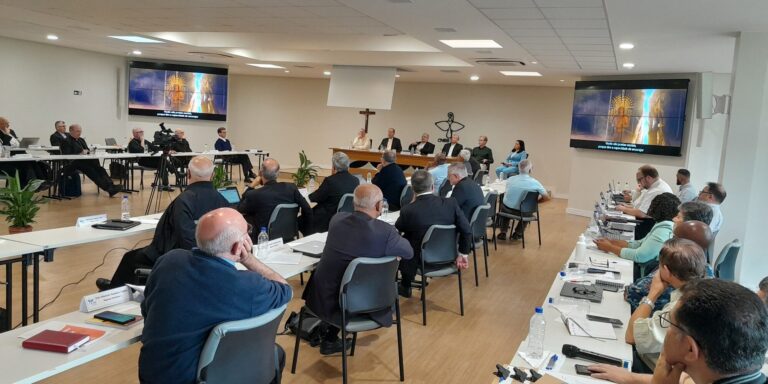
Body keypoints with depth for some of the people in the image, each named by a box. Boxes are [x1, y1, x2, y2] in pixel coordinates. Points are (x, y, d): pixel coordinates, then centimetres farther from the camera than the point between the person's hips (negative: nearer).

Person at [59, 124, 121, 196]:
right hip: (75, 163, -7)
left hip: (86, 161, 7)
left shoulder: (81, 140, 25)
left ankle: (111, 187, -36)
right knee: (92, 171, -30)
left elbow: (87, 150, 24)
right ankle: (108, 188, -39)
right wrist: (80, 154, -18)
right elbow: (66, 155, -11)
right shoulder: (66, 141, -1)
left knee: (100, 169, -21)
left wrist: (87, 151, -1)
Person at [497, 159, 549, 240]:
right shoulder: (535, 183, -16)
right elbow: (546, 197, -5)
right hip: (522, 213, -1)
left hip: (507, 210, 1)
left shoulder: (510, 179, -11)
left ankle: (503, 232, 29)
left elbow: (505, 194, 4)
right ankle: (518, 233, 34)